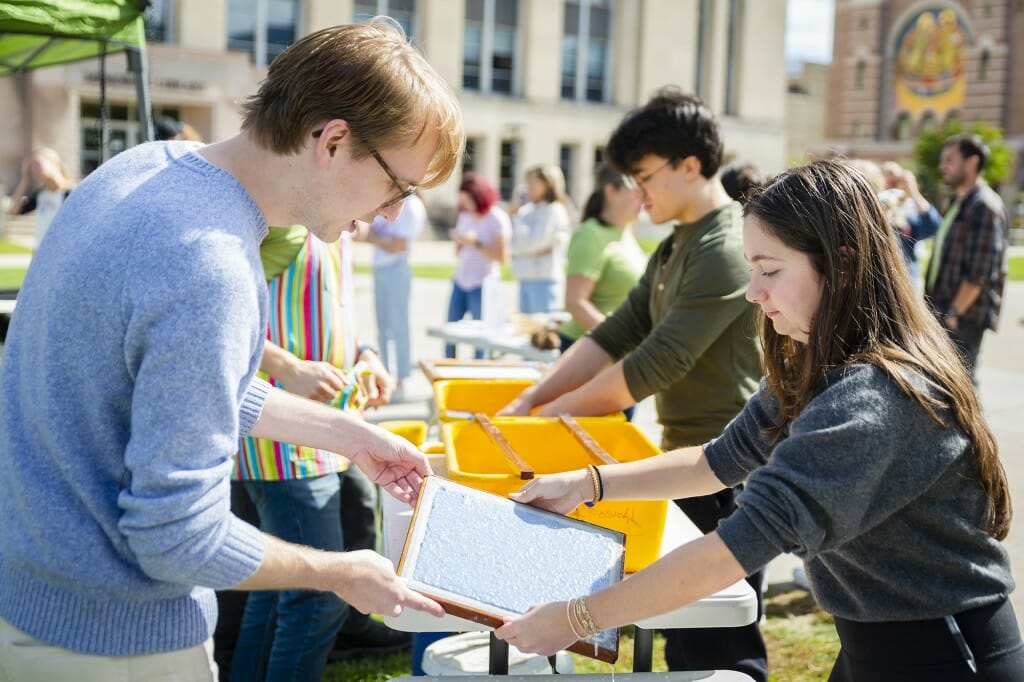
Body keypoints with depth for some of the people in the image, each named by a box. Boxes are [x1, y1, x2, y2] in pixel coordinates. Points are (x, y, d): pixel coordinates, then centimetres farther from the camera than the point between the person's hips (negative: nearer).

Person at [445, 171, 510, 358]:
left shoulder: (497, 219, -7)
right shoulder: (465, 216, 11)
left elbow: (501, 257, -12)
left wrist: (476, 243, -18)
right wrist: (458, 241, -5)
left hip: (482, 285, -6)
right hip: (460, 281, 6)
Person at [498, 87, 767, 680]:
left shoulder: (727, 252, -19)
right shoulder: (676, 248, 13)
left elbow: (653, 366, -23)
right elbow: (616, 335, 9)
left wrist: (553, 413, -14)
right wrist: (527, 402, -1)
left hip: (724, 479, -10)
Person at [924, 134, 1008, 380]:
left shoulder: (984, 207, -13)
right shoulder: (958, 203, 17)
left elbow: (979, 273, -19)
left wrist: (953, 313, -18)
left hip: (963, 319, -10)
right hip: (943, 313, 10)